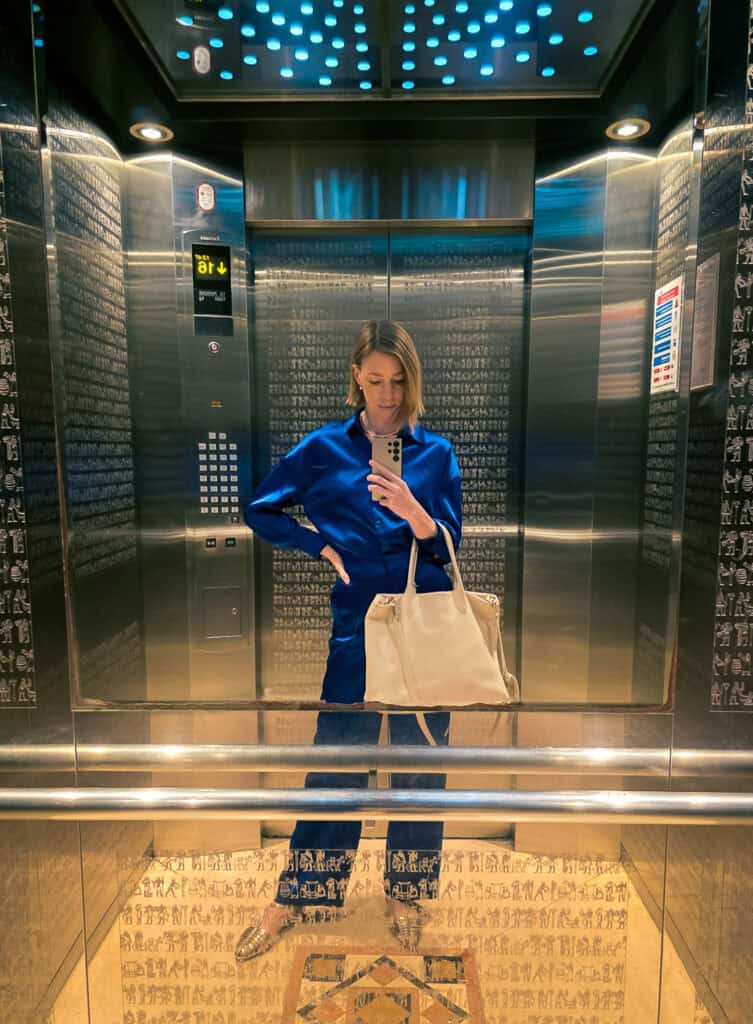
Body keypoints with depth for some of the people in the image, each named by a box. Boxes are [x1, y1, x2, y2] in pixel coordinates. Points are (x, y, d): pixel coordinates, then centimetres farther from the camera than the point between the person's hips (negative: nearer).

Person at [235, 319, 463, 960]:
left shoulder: (436, 453, 1)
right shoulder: (324, 448, 1)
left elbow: (449, 550, -3)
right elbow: (260, 510, 8)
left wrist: (413, 512, -24)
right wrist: (322, 546, -4)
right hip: (354, 626, 0)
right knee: (335, 761, 10)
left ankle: (406, 895, 34)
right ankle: (292, 899, 31)